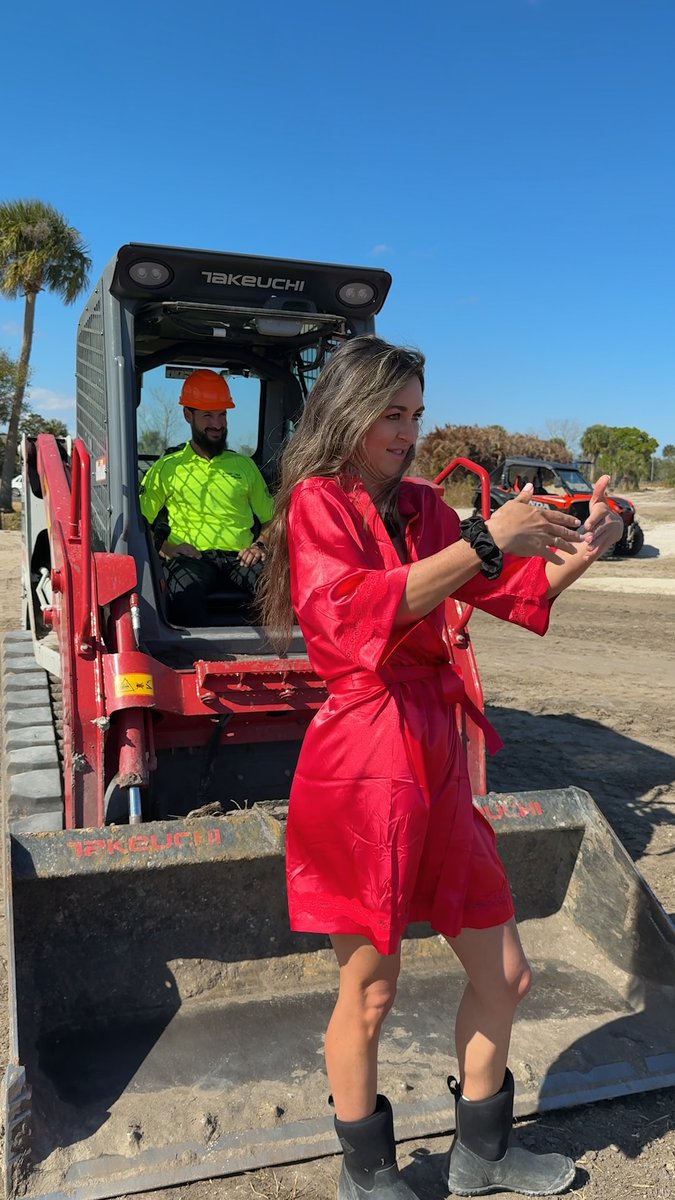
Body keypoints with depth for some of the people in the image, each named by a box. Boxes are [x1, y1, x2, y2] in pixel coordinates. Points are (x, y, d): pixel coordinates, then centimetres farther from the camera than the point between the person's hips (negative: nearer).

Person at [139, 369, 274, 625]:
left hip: (240, 558, 2)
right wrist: (164, 547, -8)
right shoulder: (168, 467, 17)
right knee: (184, 593, -40)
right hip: (193, 558, -2)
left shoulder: (244, 465, 25)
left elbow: (270, 519, 24)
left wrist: (260, 545, 3)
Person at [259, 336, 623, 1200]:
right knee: (369, 991, 9)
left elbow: (517, 591, 16)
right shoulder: (317, 503, -6)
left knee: (504, 978, 15)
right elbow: (352, 613, -25)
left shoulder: (420, 507, 13)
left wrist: (578, 553, -3)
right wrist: (482, 543, -27)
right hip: (363, 763, -7)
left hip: (435, 762, 7)